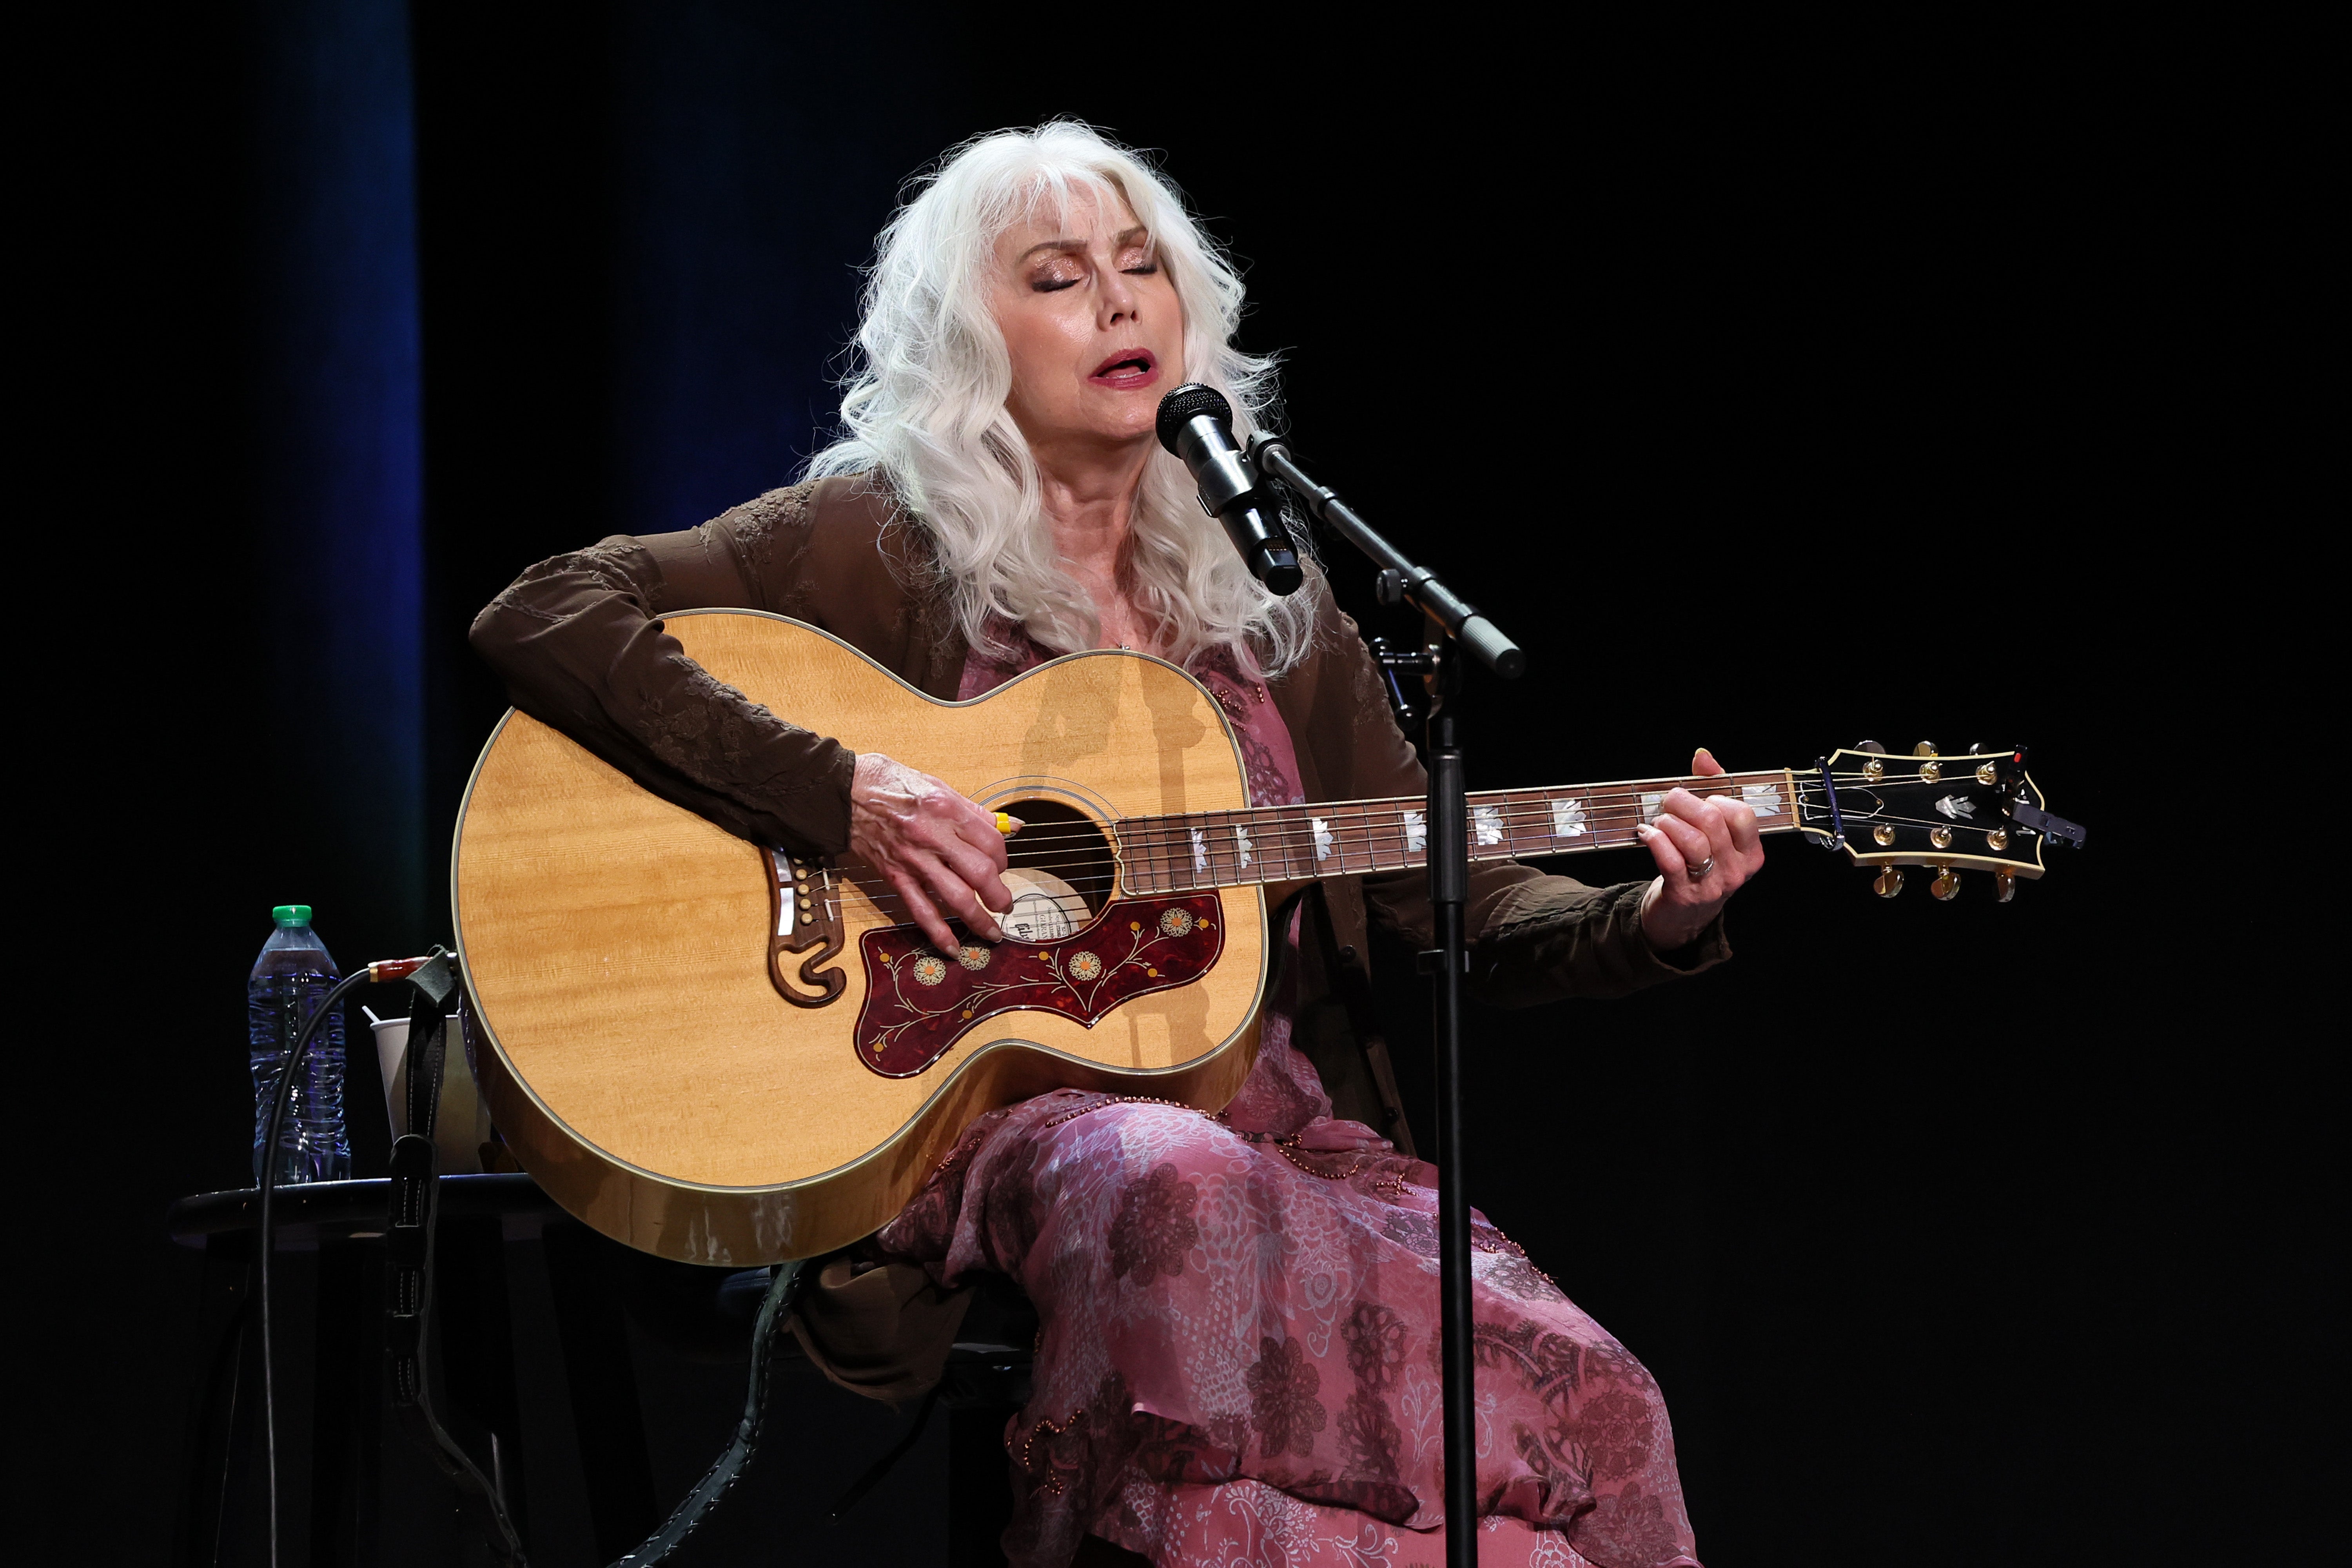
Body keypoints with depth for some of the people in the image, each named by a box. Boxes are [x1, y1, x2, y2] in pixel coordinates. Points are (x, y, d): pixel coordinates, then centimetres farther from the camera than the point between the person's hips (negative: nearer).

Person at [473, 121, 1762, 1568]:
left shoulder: (1269, 603, 17)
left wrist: (1655, 923, -6)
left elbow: (1456, 900, 15)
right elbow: (540, 617, -8)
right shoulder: (880, 545, 4)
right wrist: (842, 793, -18)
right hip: (969, 1110, -3)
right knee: (1167, 1180, -41)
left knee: (1583, 1402, -26)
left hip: (1269, 1120, 4)